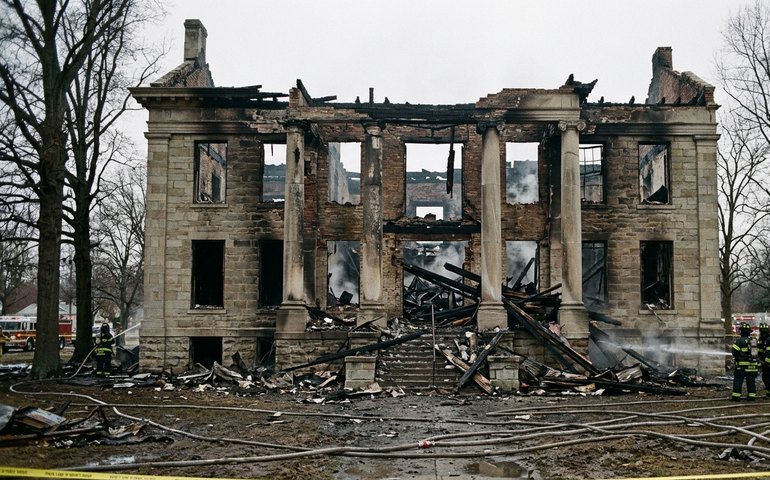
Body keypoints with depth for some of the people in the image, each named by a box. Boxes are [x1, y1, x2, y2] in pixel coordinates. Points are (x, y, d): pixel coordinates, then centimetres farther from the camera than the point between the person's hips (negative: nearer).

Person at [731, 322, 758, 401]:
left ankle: (736, 396, -3)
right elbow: (755, 351, 15)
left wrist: (736, 359, 6)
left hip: (742, 364, -6)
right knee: (751, 381, 12)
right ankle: (751, 396, 14)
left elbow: (735, 352, -12)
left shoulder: (739, 340, -13)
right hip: (752, 364, 6)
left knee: (738, 380, -1)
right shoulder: (753, 340, 8)